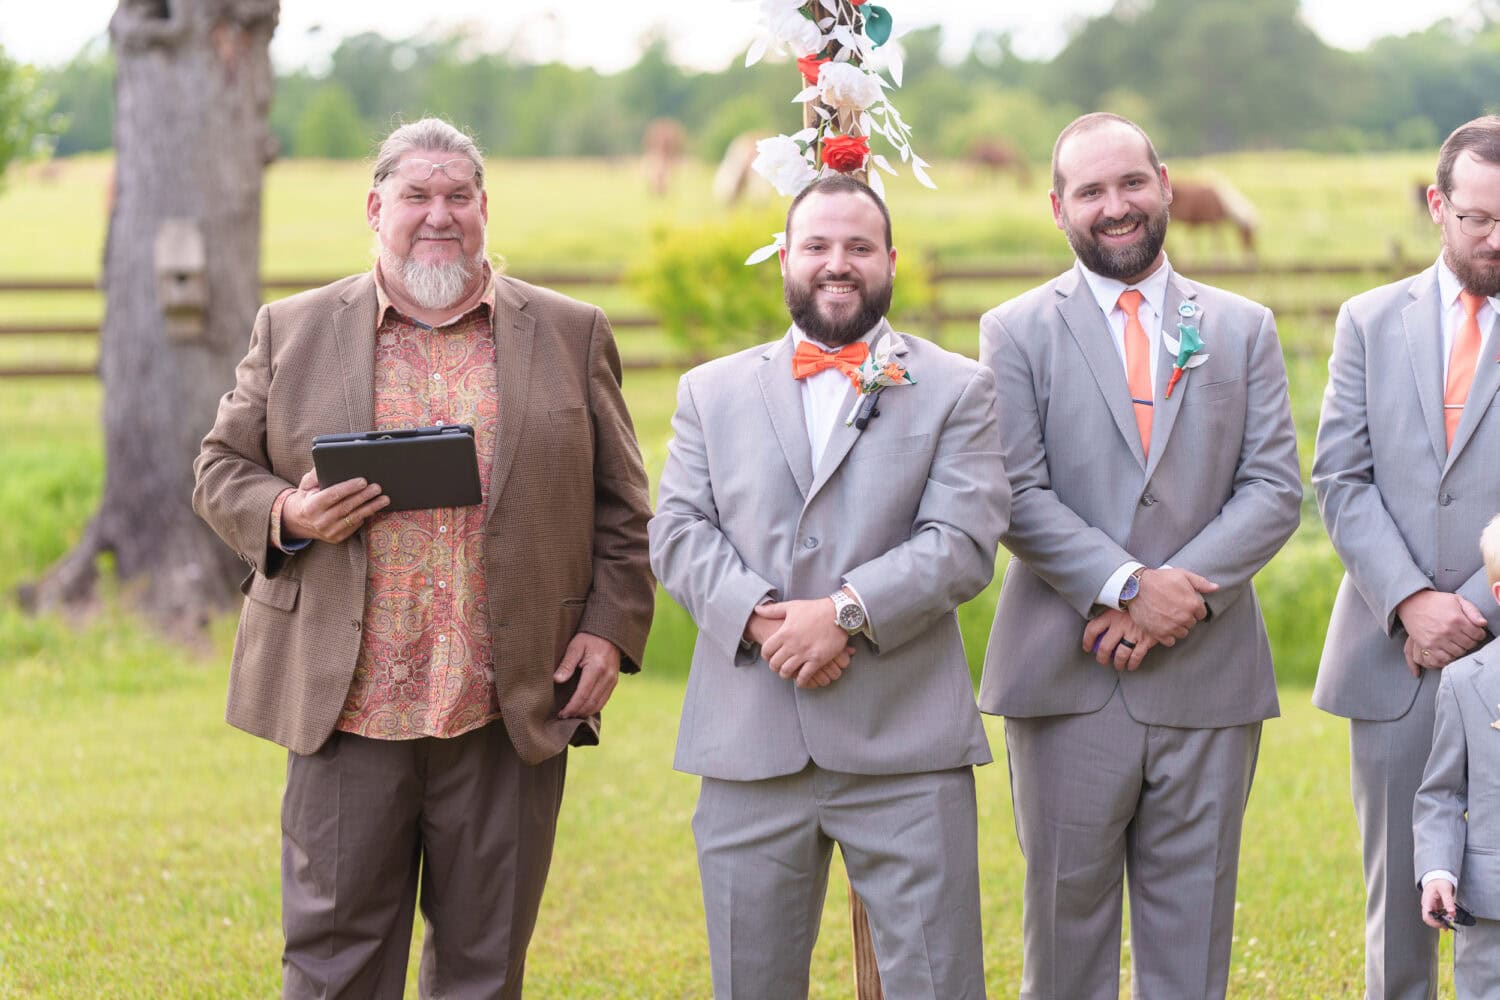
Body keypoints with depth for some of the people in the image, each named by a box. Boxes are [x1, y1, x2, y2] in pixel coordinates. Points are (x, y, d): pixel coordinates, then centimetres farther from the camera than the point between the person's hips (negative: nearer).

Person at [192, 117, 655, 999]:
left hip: (511, 714, 0)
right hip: (346, 708, 0)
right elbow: (222, 471, 11)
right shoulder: (291, 331, 9)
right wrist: (285, 516, -10)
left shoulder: (571, 335, 9)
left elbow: (621, 506, 10)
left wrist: (610, 627, -1)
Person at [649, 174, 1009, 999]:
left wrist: (847, 611, -17)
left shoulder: (956, 389, 8)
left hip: (904, 745, -2)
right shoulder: (711, 391, 15)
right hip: (749, 745, 2)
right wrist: (759, 618, -13)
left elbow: (962, 543, -4)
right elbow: (678, 532, 4)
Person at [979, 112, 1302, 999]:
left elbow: (1276, 490, 2)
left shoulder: (1244, 329, 11)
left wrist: (1185, 591, -12)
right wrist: (1127, 585, -17)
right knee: (1067, 917, 4)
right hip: (1069, 682, -2)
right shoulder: (1016, 333, 4)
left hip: (1208, 683, 2)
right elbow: (1018, 497, -5)